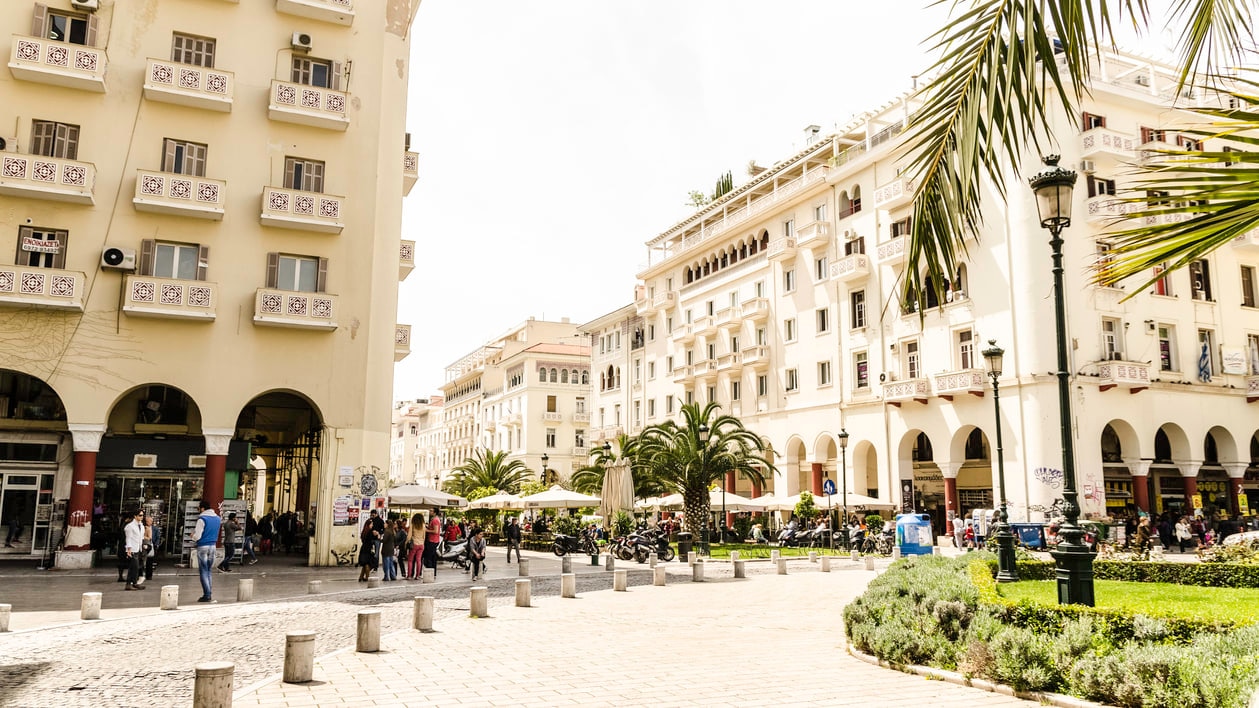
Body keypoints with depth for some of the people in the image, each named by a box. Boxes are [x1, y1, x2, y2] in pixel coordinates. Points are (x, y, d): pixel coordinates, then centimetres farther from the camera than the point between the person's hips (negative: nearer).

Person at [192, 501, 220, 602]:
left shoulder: (202, 519, -13)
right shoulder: (217, 518, 8)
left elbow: (197, 536, -15)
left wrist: (193, 535, 7)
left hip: (202, 547, -6)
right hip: (213, 546, 6)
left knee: (203, 572, -1)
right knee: (209, 571, 14)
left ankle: (206, 595, -5)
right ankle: (209, 594, 14)